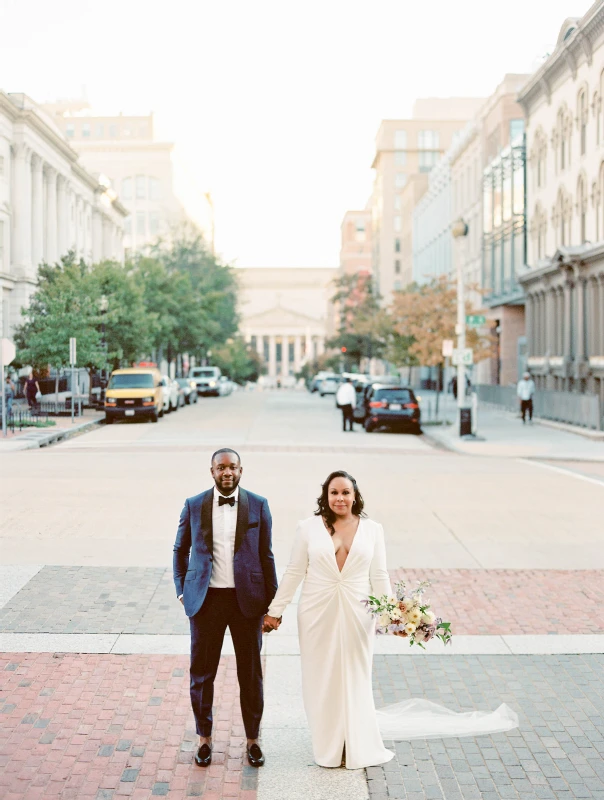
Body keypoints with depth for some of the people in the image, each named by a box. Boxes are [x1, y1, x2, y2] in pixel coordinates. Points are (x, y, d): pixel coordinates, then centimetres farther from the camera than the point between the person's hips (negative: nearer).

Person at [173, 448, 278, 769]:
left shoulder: (258, 505, 0)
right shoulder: (194, 505, 1)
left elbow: (266, 555, 2)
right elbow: (181, 549, 12)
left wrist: (273, 602, 0)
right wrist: (181, 590, 4)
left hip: (247, 598, 0)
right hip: (206, 598, 1)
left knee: (251, 672, 9)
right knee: (202, 671, 8)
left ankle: (252, 739, 24)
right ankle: (204, 738, 26)